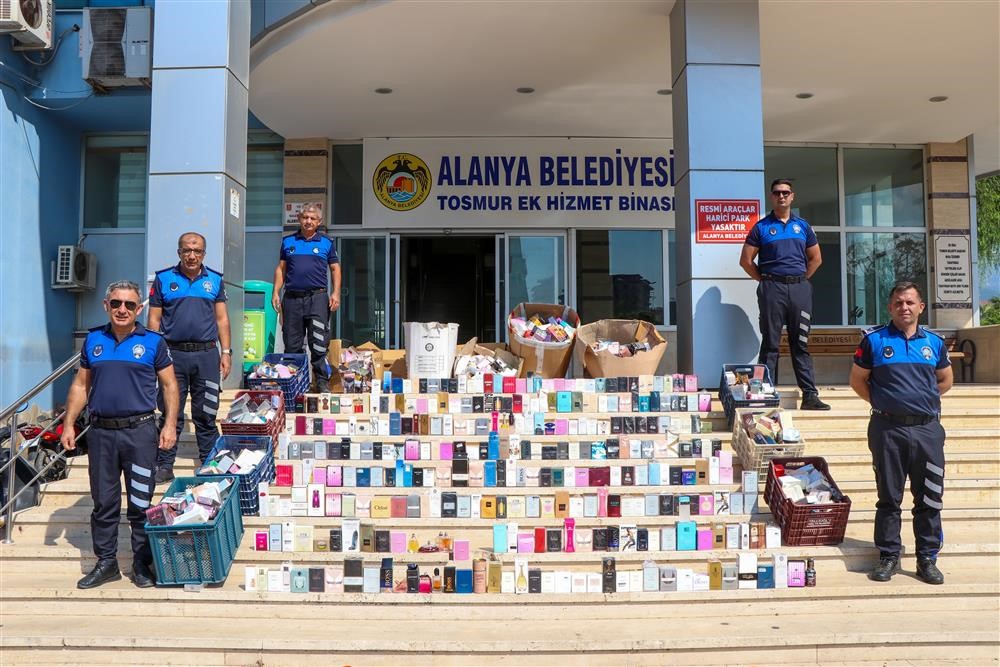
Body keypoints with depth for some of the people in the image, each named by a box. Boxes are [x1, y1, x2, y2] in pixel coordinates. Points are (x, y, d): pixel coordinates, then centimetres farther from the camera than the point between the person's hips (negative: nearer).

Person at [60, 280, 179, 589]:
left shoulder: (153, 342, 0)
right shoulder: (93, 340, 9)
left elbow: (169, 385, 2)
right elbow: (80, 385, 14)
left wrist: (170, 424, -7)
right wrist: (69, 424, 8)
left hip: (139, 431, -3)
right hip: (100, 432, 3)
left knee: (141, 503, 3)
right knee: (103, 502, 10)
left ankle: (142, 563, 15)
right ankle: (106, 563, 21)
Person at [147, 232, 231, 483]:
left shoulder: (215, 280, 10)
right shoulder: (163, 279, 5)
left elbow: (222, 319, 11)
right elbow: (154, 319, 5)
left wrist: (226, 352, 4)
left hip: (207, 355, 1)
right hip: (173, 354, -1)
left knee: (206, 414, 6)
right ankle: (164, 466, 11)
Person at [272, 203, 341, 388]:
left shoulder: (326, 243, 9)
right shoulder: (288, 241, 14)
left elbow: (335, 269, 10)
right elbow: (281, 268, 16)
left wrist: (336, 293, -2)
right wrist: (276, 292, 5)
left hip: (317, 297, -2)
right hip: (292, 297, 2)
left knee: (319, 344, -7)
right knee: (291, 345, 6)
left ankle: (322, 382, -2)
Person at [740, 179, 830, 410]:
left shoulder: (803, 226, 13)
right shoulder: (761, 227, 5)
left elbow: (816, 258, 19)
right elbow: (746, 260, 4)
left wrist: (801, 279, 9)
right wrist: (764, 280, -2)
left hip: (800, 289, 3)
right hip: (772, 289, -3)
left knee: (801, 344, 4)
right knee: (770, 344, -1)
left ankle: (810, 395, 5)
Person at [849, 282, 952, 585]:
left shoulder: (934, 342, 8)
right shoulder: (874, 340, 1)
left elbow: (945, 380, 21)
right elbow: (857, 380, 9)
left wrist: (924, 399, 10)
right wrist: (881, 401, 0)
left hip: (927, 428, 2)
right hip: (888, 429, -2)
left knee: (930, 499, 5)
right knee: (888, 497, 6)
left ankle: (928, 559, 17)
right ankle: (888, 557, 16)